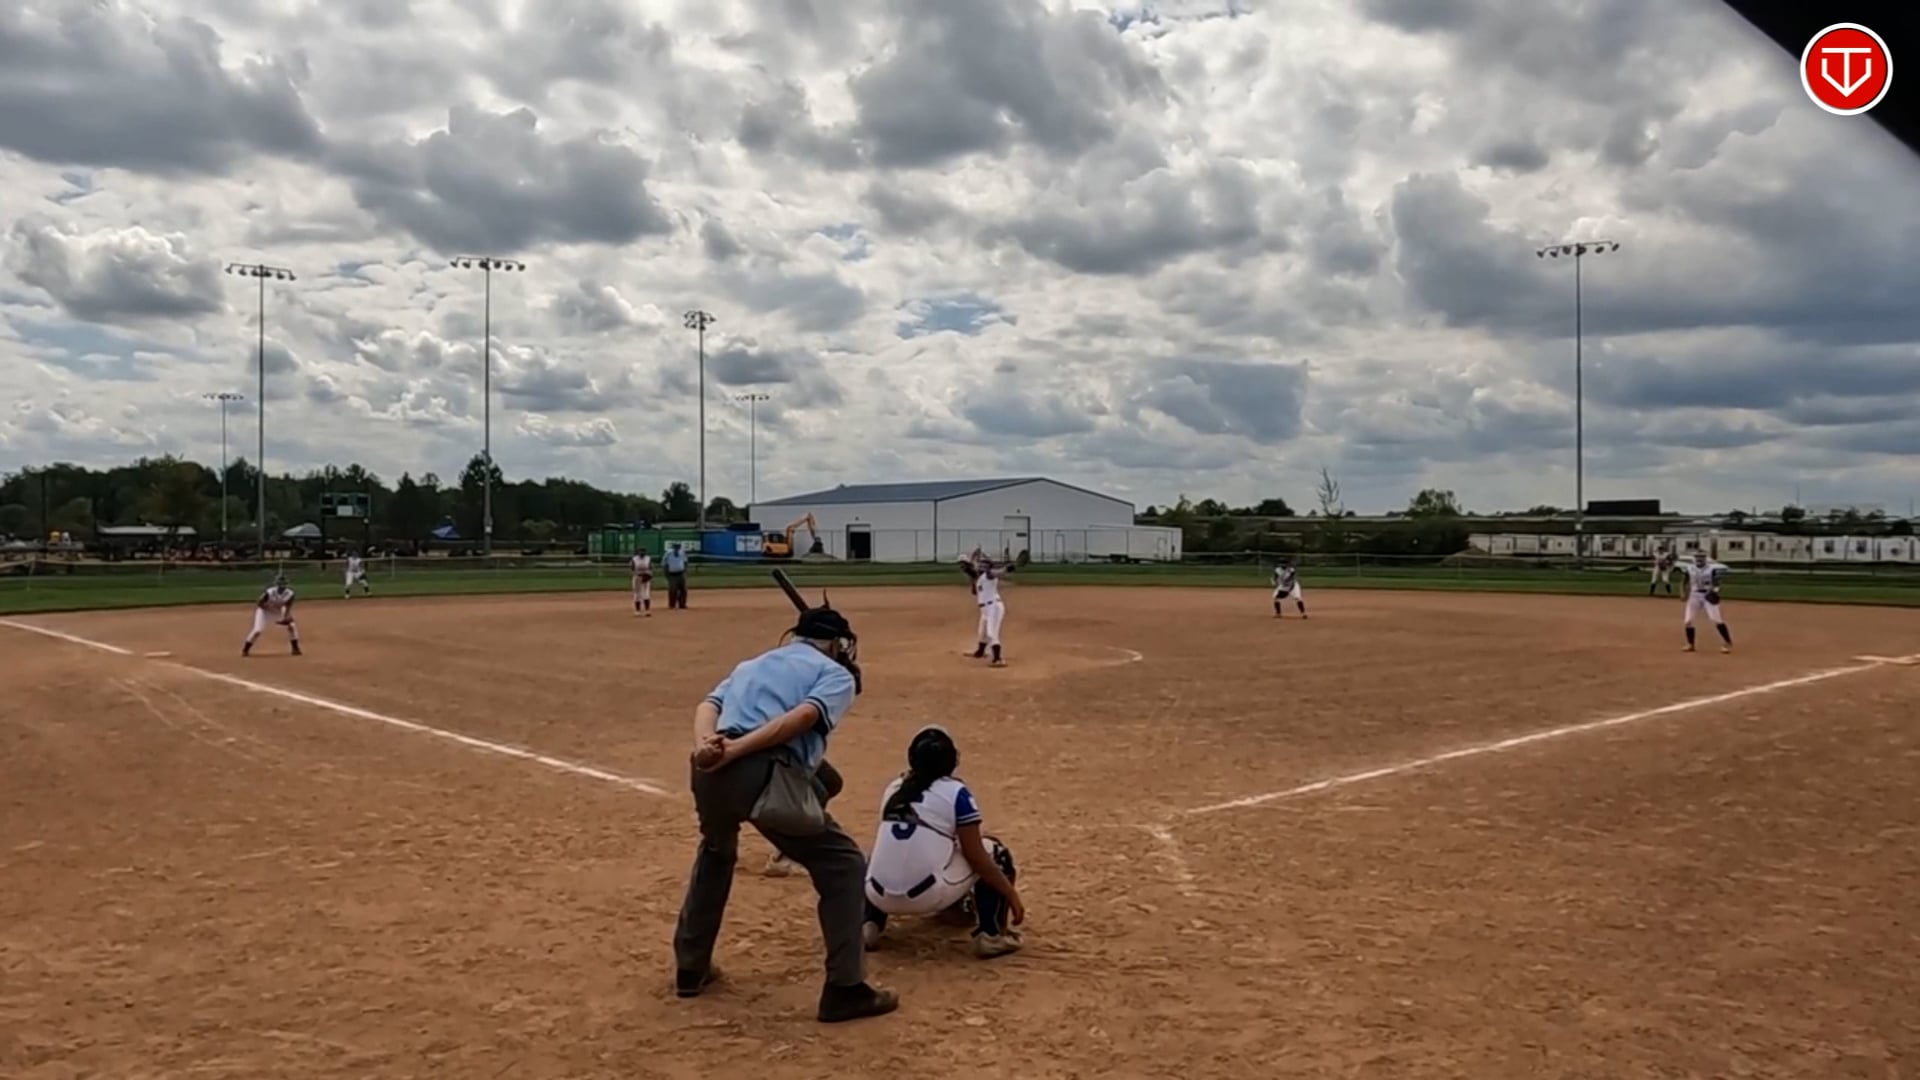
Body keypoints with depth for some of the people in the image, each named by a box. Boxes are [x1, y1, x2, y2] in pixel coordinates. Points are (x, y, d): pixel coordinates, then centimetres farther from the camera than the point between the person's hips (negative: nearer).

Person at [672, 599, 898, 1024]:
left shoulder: (752, 664, 33)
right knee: (843, 865, 10)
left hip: (712, 772, 6)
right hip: (767, 775, -6)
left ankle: (690, 968, 43)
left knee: (715, 853, 36)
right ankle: (845, 989, 6)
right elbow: (805, 716, -7)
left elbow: (708, 706, 14)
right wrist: (736, 750, -13)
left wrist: (706, 747, -6)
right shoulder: (838, 674, 16)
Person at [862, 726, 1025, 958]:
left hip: (881, 897, 5)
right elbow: (976, 857, -1)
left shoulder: (894, 789, 15)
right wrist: (1011, 893, 8)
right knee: (994, 852, 16)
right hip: (928, 895, -4)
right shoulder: (955, 792, 0)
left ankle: (868, 924, 19)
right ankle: (990, 935, 6)